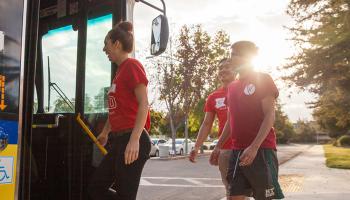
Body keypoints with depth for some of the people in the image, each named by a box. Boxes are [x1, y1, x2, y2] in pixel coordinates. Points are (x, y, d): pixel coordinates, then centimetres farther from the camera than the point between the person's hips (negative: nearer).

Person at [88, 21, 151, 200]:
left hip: (132, 141, -10)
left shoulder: (132, 65, -9)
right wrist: (105, 132, 36)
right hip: (119, 140, 10)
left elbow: (144, 104, -19)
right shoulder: (120, 70, 17)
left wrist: (134, 139, -27)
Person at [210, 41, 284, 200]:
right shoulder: (232, 87, 17)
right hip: (237, 152, 6)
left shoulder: (263, 79, -2)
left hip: (261, 150, -6)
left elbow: (270, 116, -12)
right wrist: (218, 146, 16)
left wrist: (254, 147, -23)